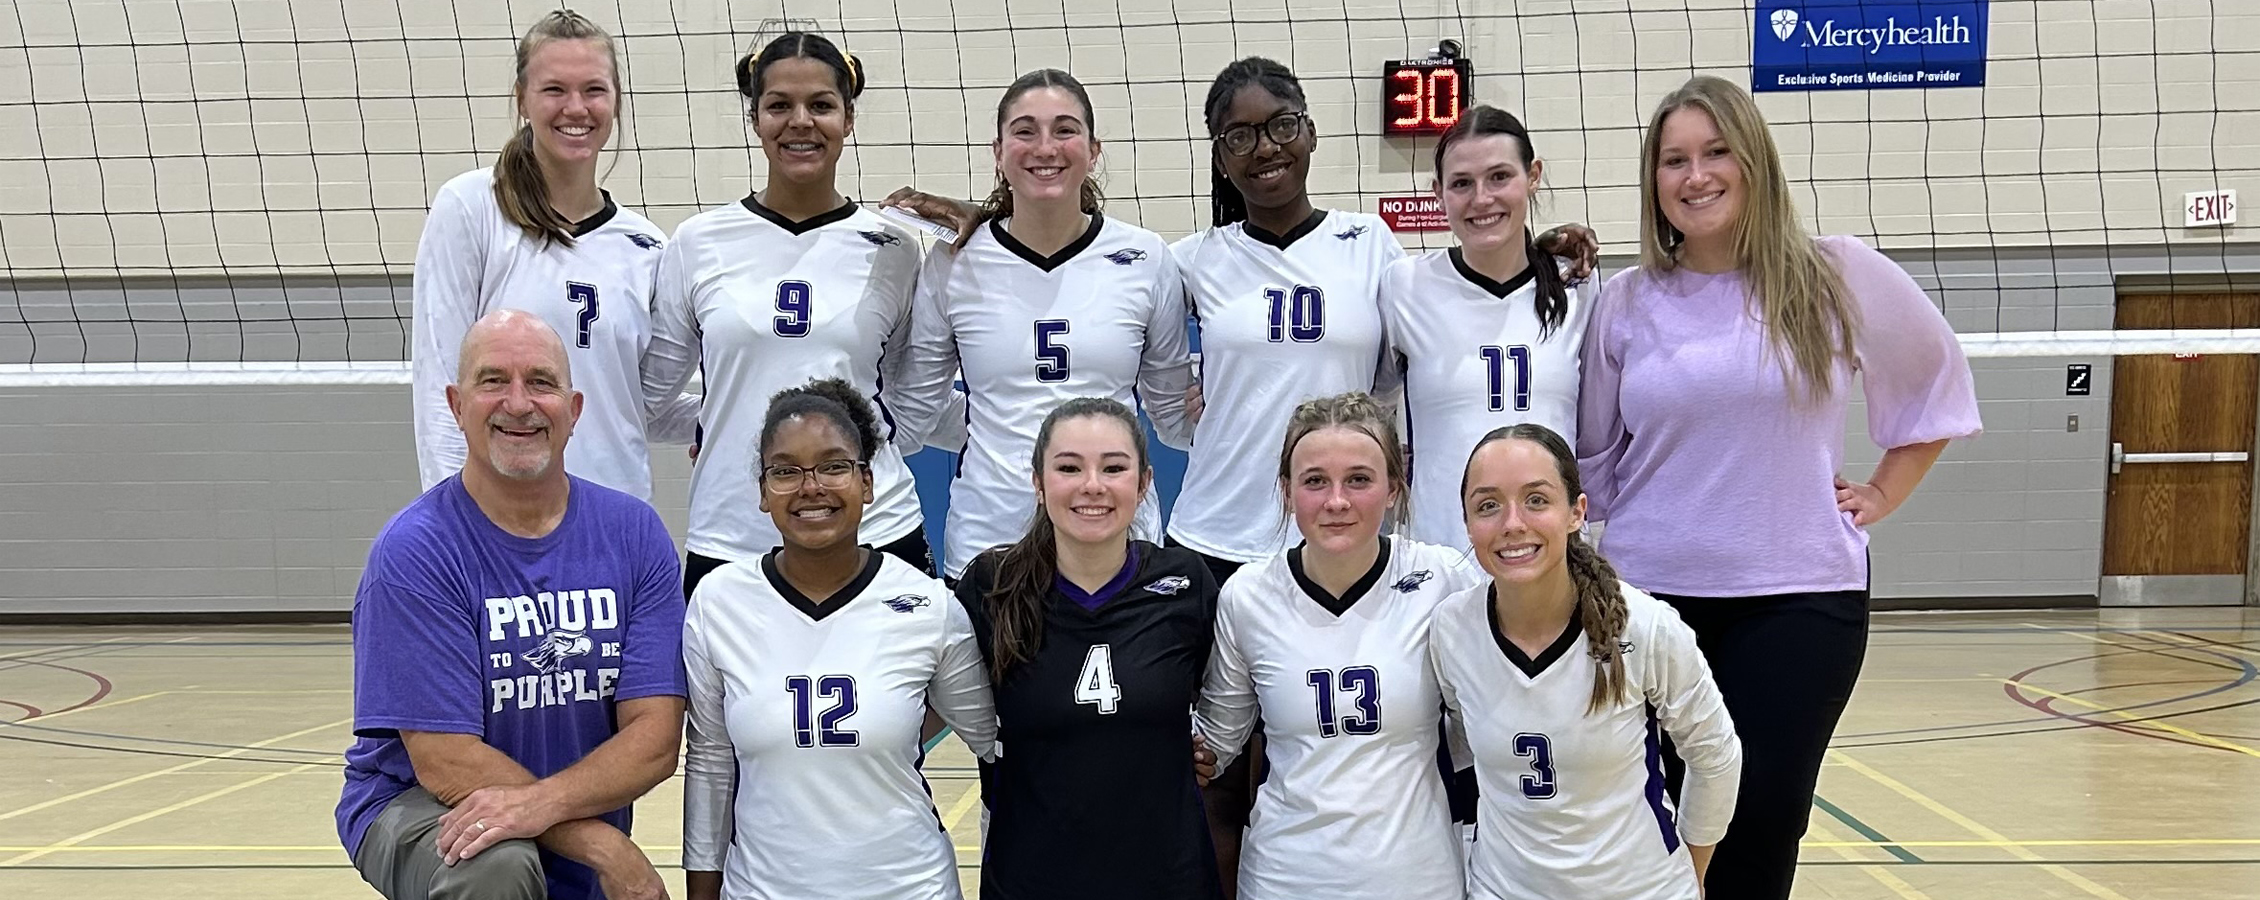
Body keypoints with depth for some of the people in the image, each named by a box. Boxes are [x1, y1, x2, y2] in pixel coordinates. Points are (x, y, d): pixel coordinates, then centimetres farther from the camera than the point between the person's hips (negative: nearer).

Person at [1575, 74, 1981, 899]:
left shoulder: (1838, 277, 0)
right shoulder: (1627, 302, 4)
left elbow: (1939, 380, 15)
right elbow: (1592, 461, 11)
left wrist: (1880, 497, 9)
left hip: (1799, 598, -1)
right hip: (1650, 597, 1)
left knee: (1762, 829, 2)